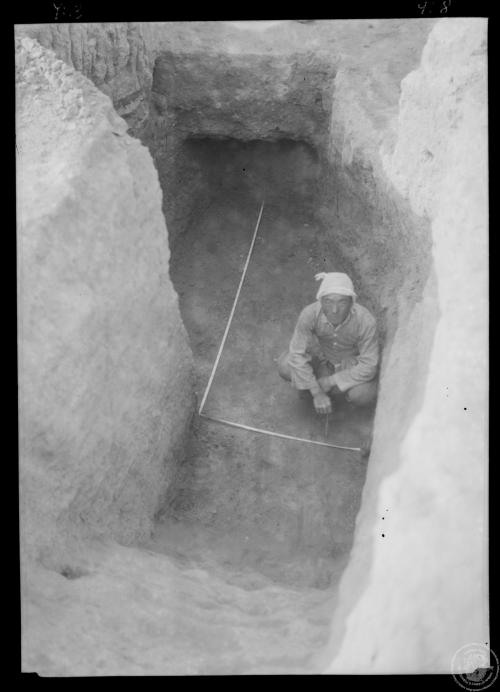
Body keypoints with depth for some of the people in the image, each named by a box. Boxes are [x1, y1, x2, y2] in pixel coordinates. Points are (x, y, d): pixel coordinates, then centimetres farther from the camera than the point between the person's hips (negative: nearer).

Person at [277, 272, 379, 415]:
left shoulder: (366, 321, -36)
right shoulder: (310, 314, -32)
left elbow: (368, 366, -26)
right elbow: (297, 353, -23)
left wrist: (328, 382, -24)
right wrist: (317, 393, -26)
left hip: (352, 361, -1)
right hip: (321, 354, 2)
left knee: (363, 395, -28)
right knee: (285, 366, -23)